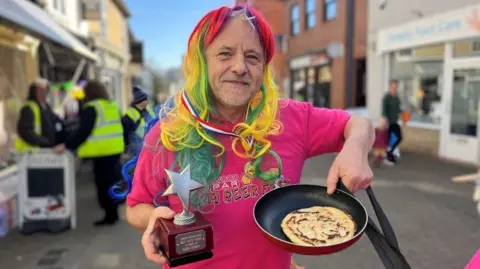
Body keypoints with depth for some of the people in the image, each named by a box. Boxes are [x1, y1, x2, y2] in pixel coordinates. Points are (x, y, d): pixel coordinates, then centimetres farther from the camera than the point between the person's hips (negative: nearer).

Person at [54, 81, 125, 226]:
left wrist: (67, 145, -13)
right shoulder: (113, 105, 13)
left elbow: (83, 131, -17)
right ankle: (114, 212, 25)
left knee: (104, 183, 1)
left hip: (102, 151, -8)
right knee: (112, 179, 16)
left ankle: (110, 215, 7)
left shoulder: (91, 108, -11)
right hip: (115, 149, 8)